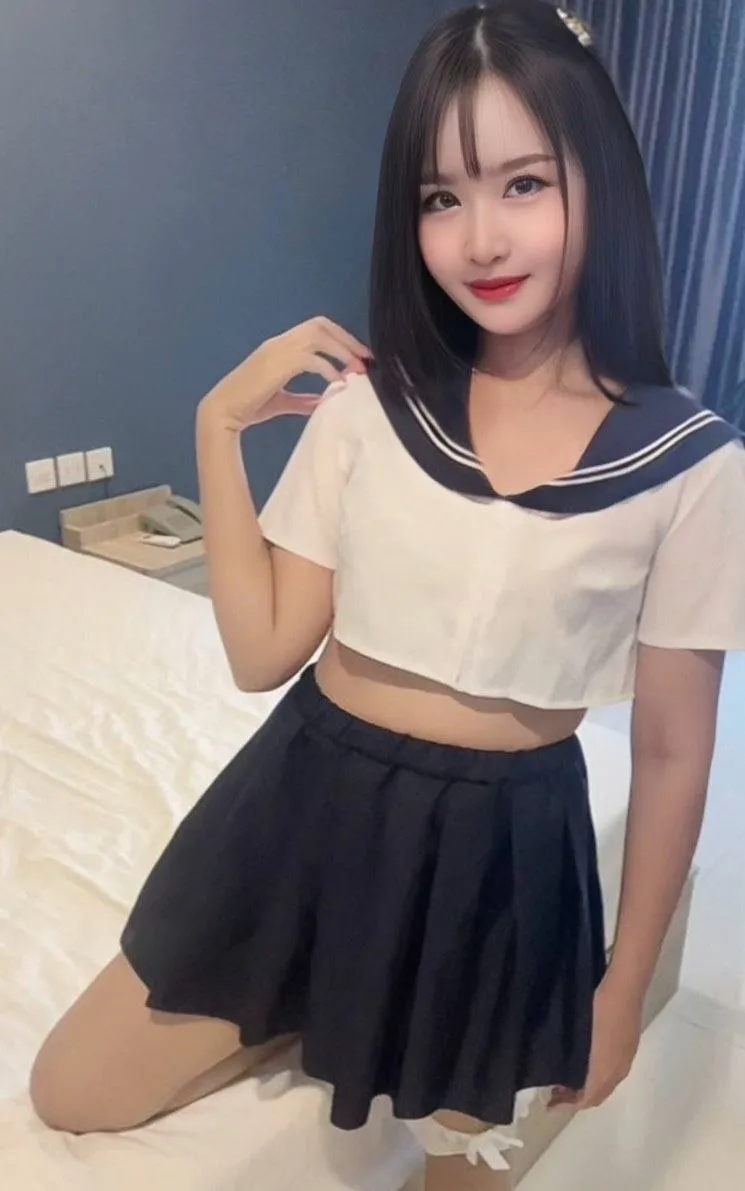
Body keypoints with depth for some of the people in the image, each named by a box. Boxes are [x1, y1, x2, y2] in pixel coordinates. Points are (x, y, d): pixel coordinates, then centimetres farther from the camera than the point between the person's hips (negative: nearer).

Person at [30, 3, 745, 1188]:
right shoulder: (368, 401, -7)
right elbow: (265, 650, -6)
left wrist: (623, 989, 3)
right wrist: (219, 424, -13)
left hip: (500, 847, -1)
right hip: (312, 803, 3)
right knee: (70, 1095, 15)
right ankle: (316, 1019, 33)